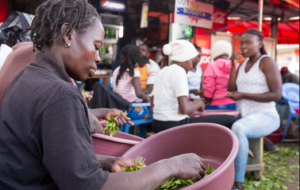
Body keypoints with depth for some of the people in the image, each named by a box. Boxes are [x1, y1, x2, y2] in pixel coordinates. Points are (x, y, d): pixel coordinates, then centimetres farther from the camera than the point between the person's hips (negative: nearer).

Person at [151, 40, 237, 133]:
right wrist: (199, 104, -2)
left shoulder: (162, 72, 13)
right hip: (174, 125, -10)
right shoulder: (179, 71, -12)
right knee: (230, 120, -6)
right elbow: (185, 109, -22)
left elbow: (153, 106, 14)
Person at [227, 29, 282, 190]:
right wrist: (233, 65, -2)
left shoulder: (267, 62, -6)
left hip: (266, 117, -7)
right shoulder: (243, 64, 14)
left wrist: (244, 95, -19)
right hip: (245, 117, 7)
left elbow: (277, 95, -15)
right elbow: (232, 92, 5)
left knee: (237, 128, -38)